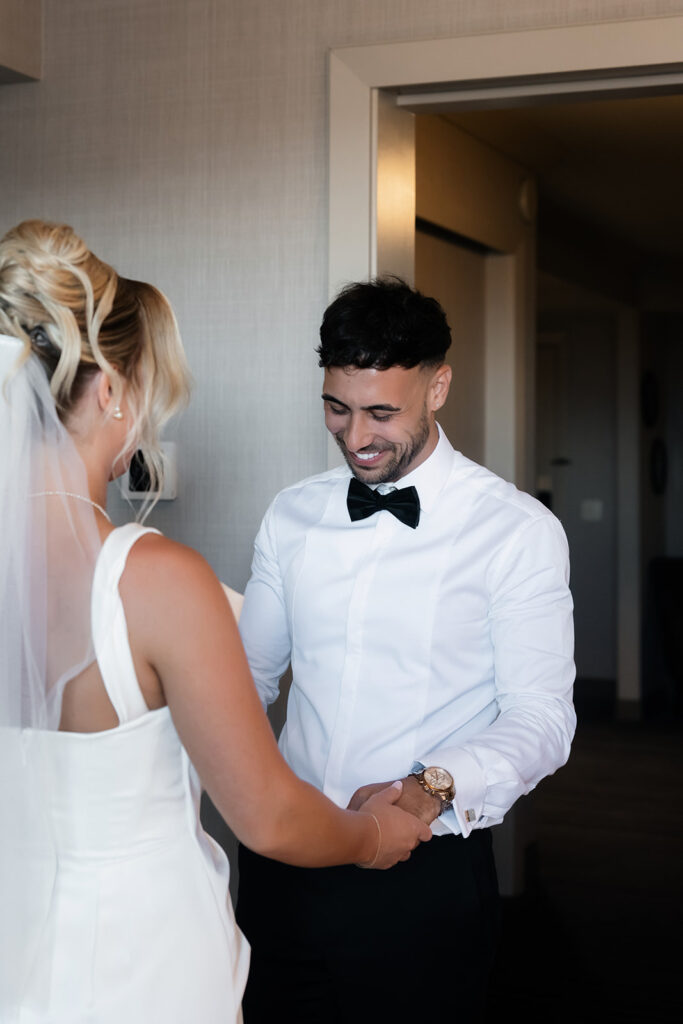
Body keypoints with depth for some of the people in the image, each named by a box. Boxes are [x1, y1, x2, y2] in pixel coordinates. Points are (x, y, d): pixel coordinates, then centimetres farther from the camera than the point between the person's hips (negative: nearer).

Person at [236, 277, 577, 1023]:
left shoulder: (517, 531, -8)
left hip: (426, 873, -3)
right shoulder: (292, 515, 6)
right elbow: (250, 673, 12)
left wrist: (433, 786, -29)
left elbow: (540, 718, -12)